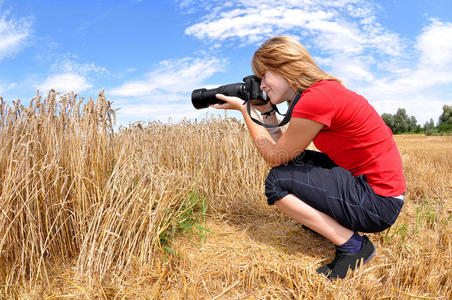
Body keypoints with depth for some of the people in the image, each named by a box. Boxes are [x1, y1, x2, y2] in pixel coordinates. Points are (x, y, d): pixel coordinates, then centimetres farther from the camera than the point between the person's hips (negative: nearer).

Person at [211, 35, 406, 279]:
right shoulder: (322, 89, 6)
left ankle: (354, 246, -5)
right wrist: (266, 110, 7)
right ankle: (327, 221, 16)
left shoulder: (315, 100, -24)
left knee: (277, 182, -12)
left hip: (380, 203, -10)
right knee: (294, 159, 14)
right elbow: (282, 148, 9)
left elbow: (273, 157, -11)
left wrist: (244, 109, -5)